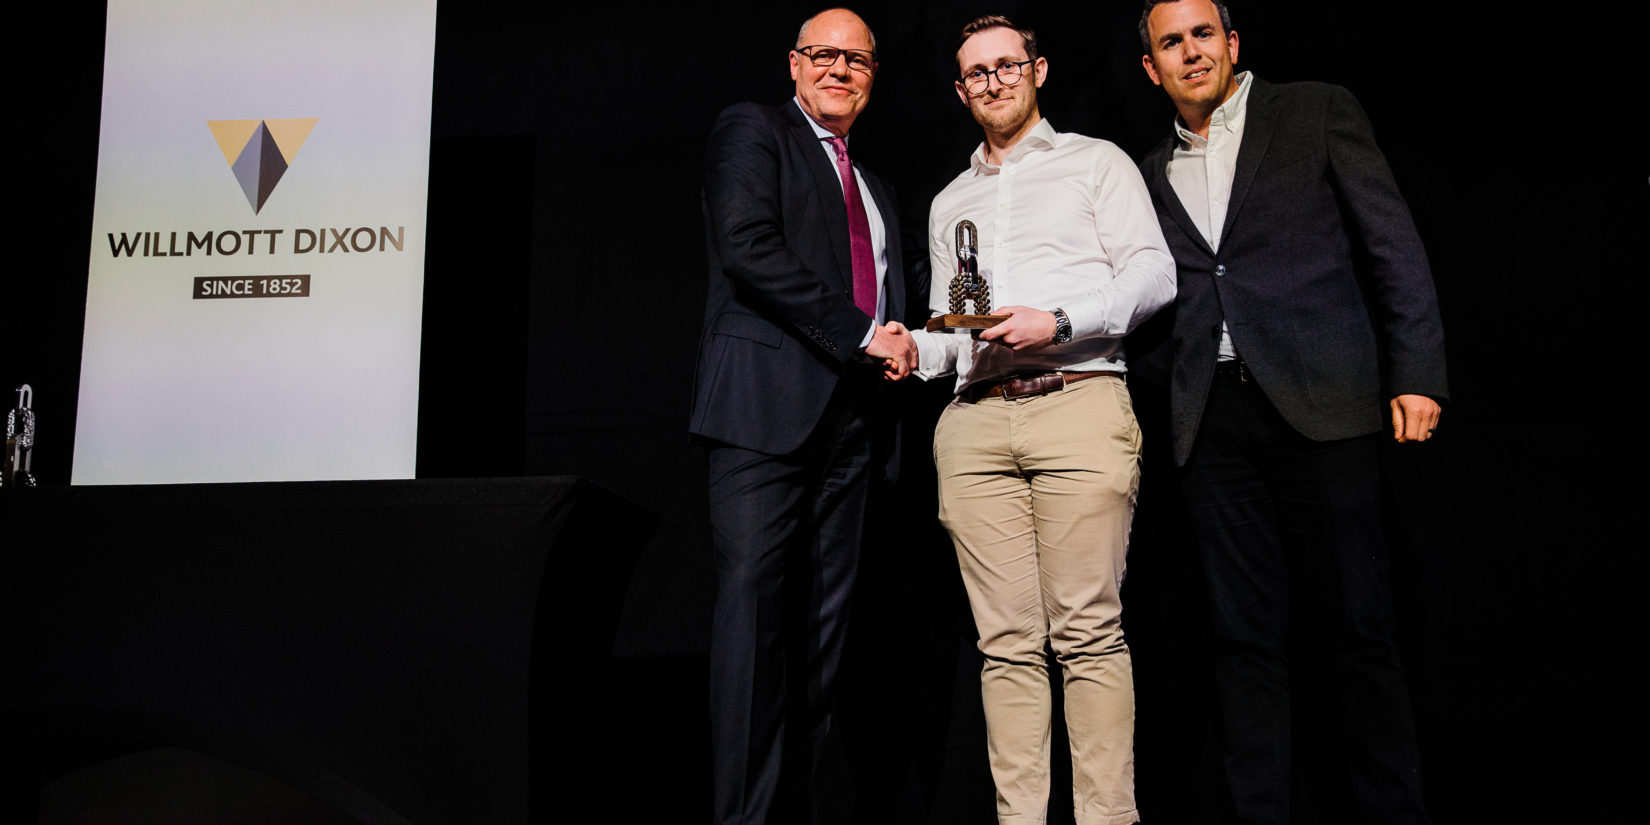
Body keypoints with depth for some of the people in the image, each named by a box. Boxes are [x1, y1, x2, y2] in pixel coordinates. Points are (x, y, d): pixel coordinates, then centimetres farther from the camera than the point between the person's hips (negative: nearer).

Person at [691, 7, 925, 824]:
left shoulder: (876, 188, 27)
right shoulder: (751, 130, 6)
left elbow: (894, 294, 30)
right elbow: (747, 246, -10)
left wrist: (900, 342, 5)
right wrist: (860, 333, -11)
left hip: (851, 412, 7)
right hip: (767, 398, -7)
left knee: (828, 609, 5)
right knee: (752, 598, -11)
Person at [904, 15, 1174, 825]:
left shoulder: (1096, 161, 14)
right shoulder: (948, 203, 27)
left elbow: (1153, 273, 3)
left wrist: (1059, 324, -11)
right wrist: (914, 350, 3)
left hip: (1077, 402, -3)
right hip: (976, 423, 4)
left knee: (1088, 632, -9)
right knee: (1007, 642, 0)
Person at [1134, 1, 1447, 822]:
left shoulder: (1318, 113, 8)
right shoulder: (1151, 174, 18)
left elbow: (1394, 245, 2)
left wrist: (1416, 374, -7)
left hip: (1319, 404, -3)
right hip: (1212, 420, 3)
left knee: (1357, 622, 1)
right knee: (1245, 633, 6)